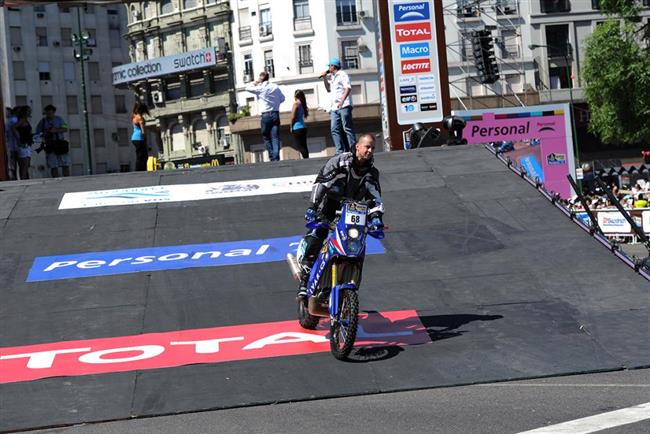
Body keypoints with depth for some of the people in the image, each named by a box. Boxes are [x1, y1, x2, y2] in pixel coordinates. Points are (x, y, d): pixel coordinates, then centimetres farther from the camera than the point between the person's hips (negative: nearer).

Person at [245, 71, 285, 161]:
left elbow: (248, 88, 5)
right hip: (275, 114, 3)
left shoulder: (260, 88, -6)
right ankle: (276, 158, -9)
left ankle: (272, 158, 0)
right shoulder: (275, 87, 6)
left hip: (265, 115, -3)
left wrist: (255, 82, 16)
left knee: (266, 138, 7)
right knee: (275, 138, -1)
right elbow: (282, 98, 13)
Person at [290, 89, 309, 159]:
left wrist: (291, 126, -3)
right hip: (303, 127, 8)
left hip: (297, 127, -8)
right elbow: (305, 115, 11)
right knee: (304, 146, 9)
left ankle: (306, 159, -18)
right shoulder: (302, 104, 13)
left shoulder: (296, 103, -9)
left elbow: (293, 117, -11)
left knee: (299, 146, -8)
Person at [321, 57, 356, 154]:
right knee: (335, 130, -2)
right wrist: (324, 78, 22)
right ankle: (340, 151, -4)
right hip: (334, 107, 8)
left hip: (344, 106, -8)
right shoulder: (332, 77, 24)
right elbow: (328, 89, 34)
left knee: (347, 128, -10)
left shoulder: (342, 74, 0)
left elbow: (348, 88, -12)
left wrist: (342, 101, -23)